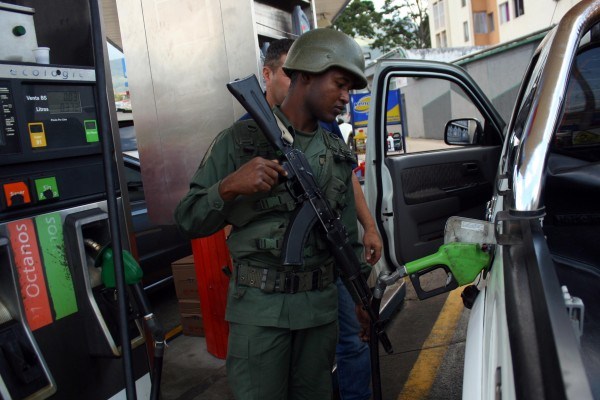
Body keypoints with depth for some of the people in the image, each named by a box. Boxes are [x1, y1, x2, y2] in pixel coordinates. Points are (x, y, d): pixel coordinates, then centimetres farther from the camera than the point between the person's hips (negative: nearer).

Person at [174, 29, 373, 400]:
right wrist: (229, 187, -23)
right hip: (259, 307, -4)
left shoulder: (337, 151, 9)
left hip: (322, 304, 5)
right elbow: (189, 221, -6)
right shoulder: (240, 140, -6)